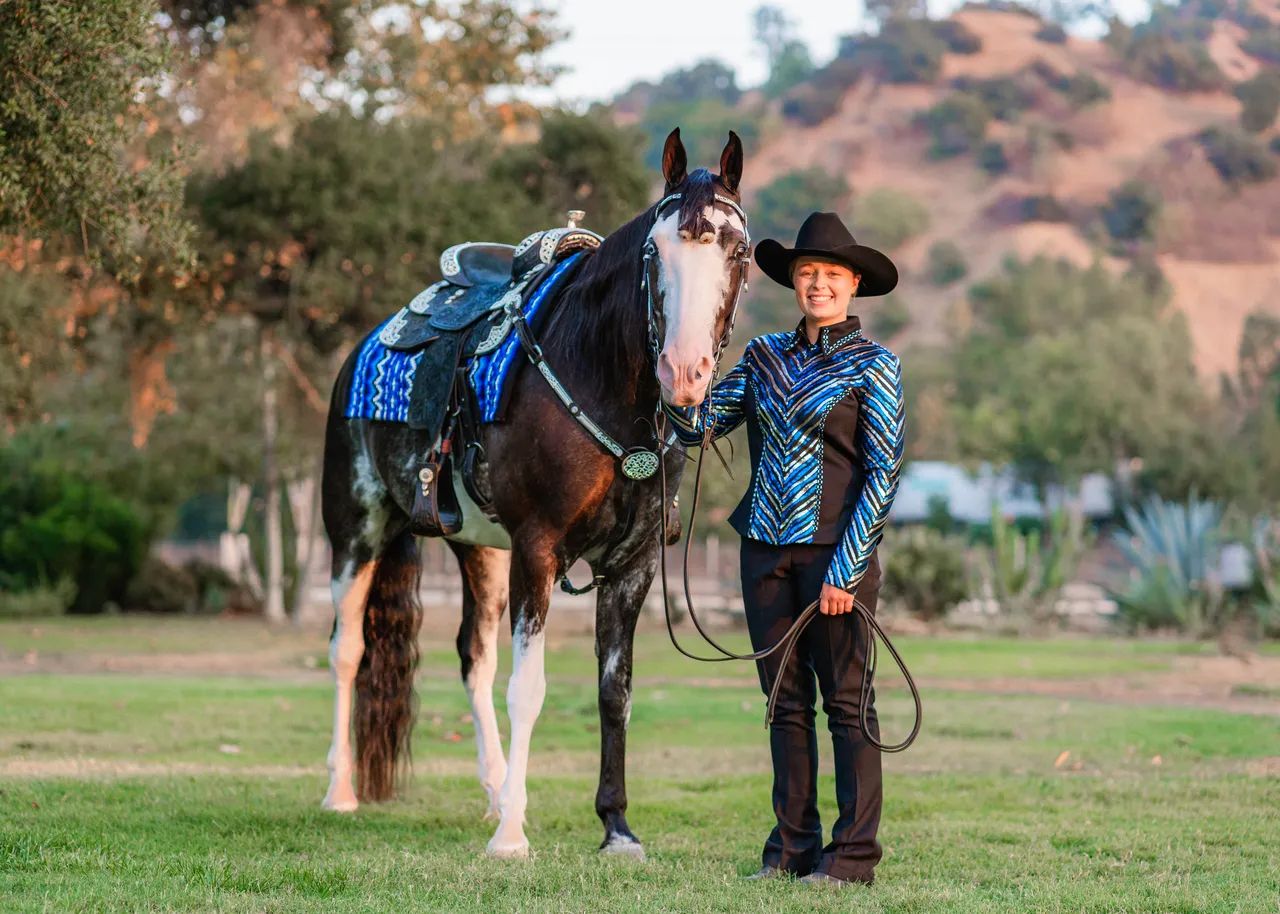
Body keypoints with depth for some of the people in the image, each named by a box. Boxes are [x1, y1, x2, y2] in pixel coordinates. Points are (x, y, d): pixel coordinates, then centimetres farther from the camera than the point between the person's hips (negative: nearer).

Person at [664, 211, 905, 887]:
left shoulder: (873, 366, -3)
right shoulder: (765, 356, 10)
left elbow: (883, 473, -8)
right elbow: (698, 425, 7)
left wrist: (846, 569, -14)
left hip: (834, 550, -5)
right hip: (765, 547, 5)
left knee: (845, 699, 0)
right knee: (785, 701, 9)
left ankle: (853, 854, 4)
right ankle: (792, 847, 16)